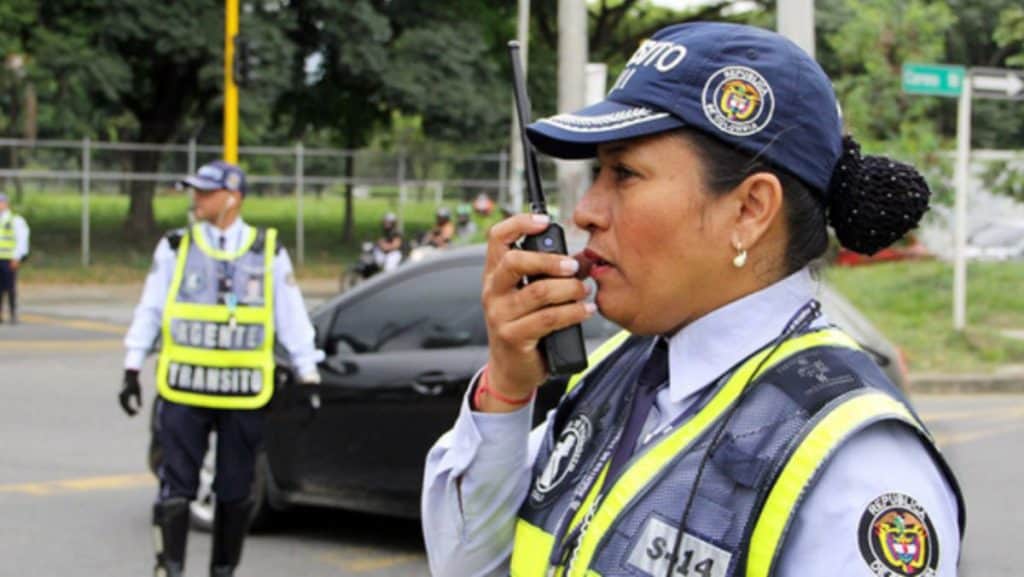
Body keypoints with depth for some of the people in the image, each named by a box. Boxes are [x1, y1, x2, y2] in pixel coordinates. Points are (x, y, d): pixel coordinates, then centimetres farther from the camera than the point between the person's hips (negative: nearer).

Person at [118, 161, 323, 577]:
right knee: (176, 487, -3)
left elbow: (292, 319, 7)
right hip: (183, 389, 0)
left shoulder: (269, 252, 5)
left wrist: (308, 376, 5)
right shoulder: (174, 248, 5)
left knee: (235, 491, 8)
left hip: (244, 395, 1)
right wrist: (132, 370, 5)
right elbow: (149, 311, 8)